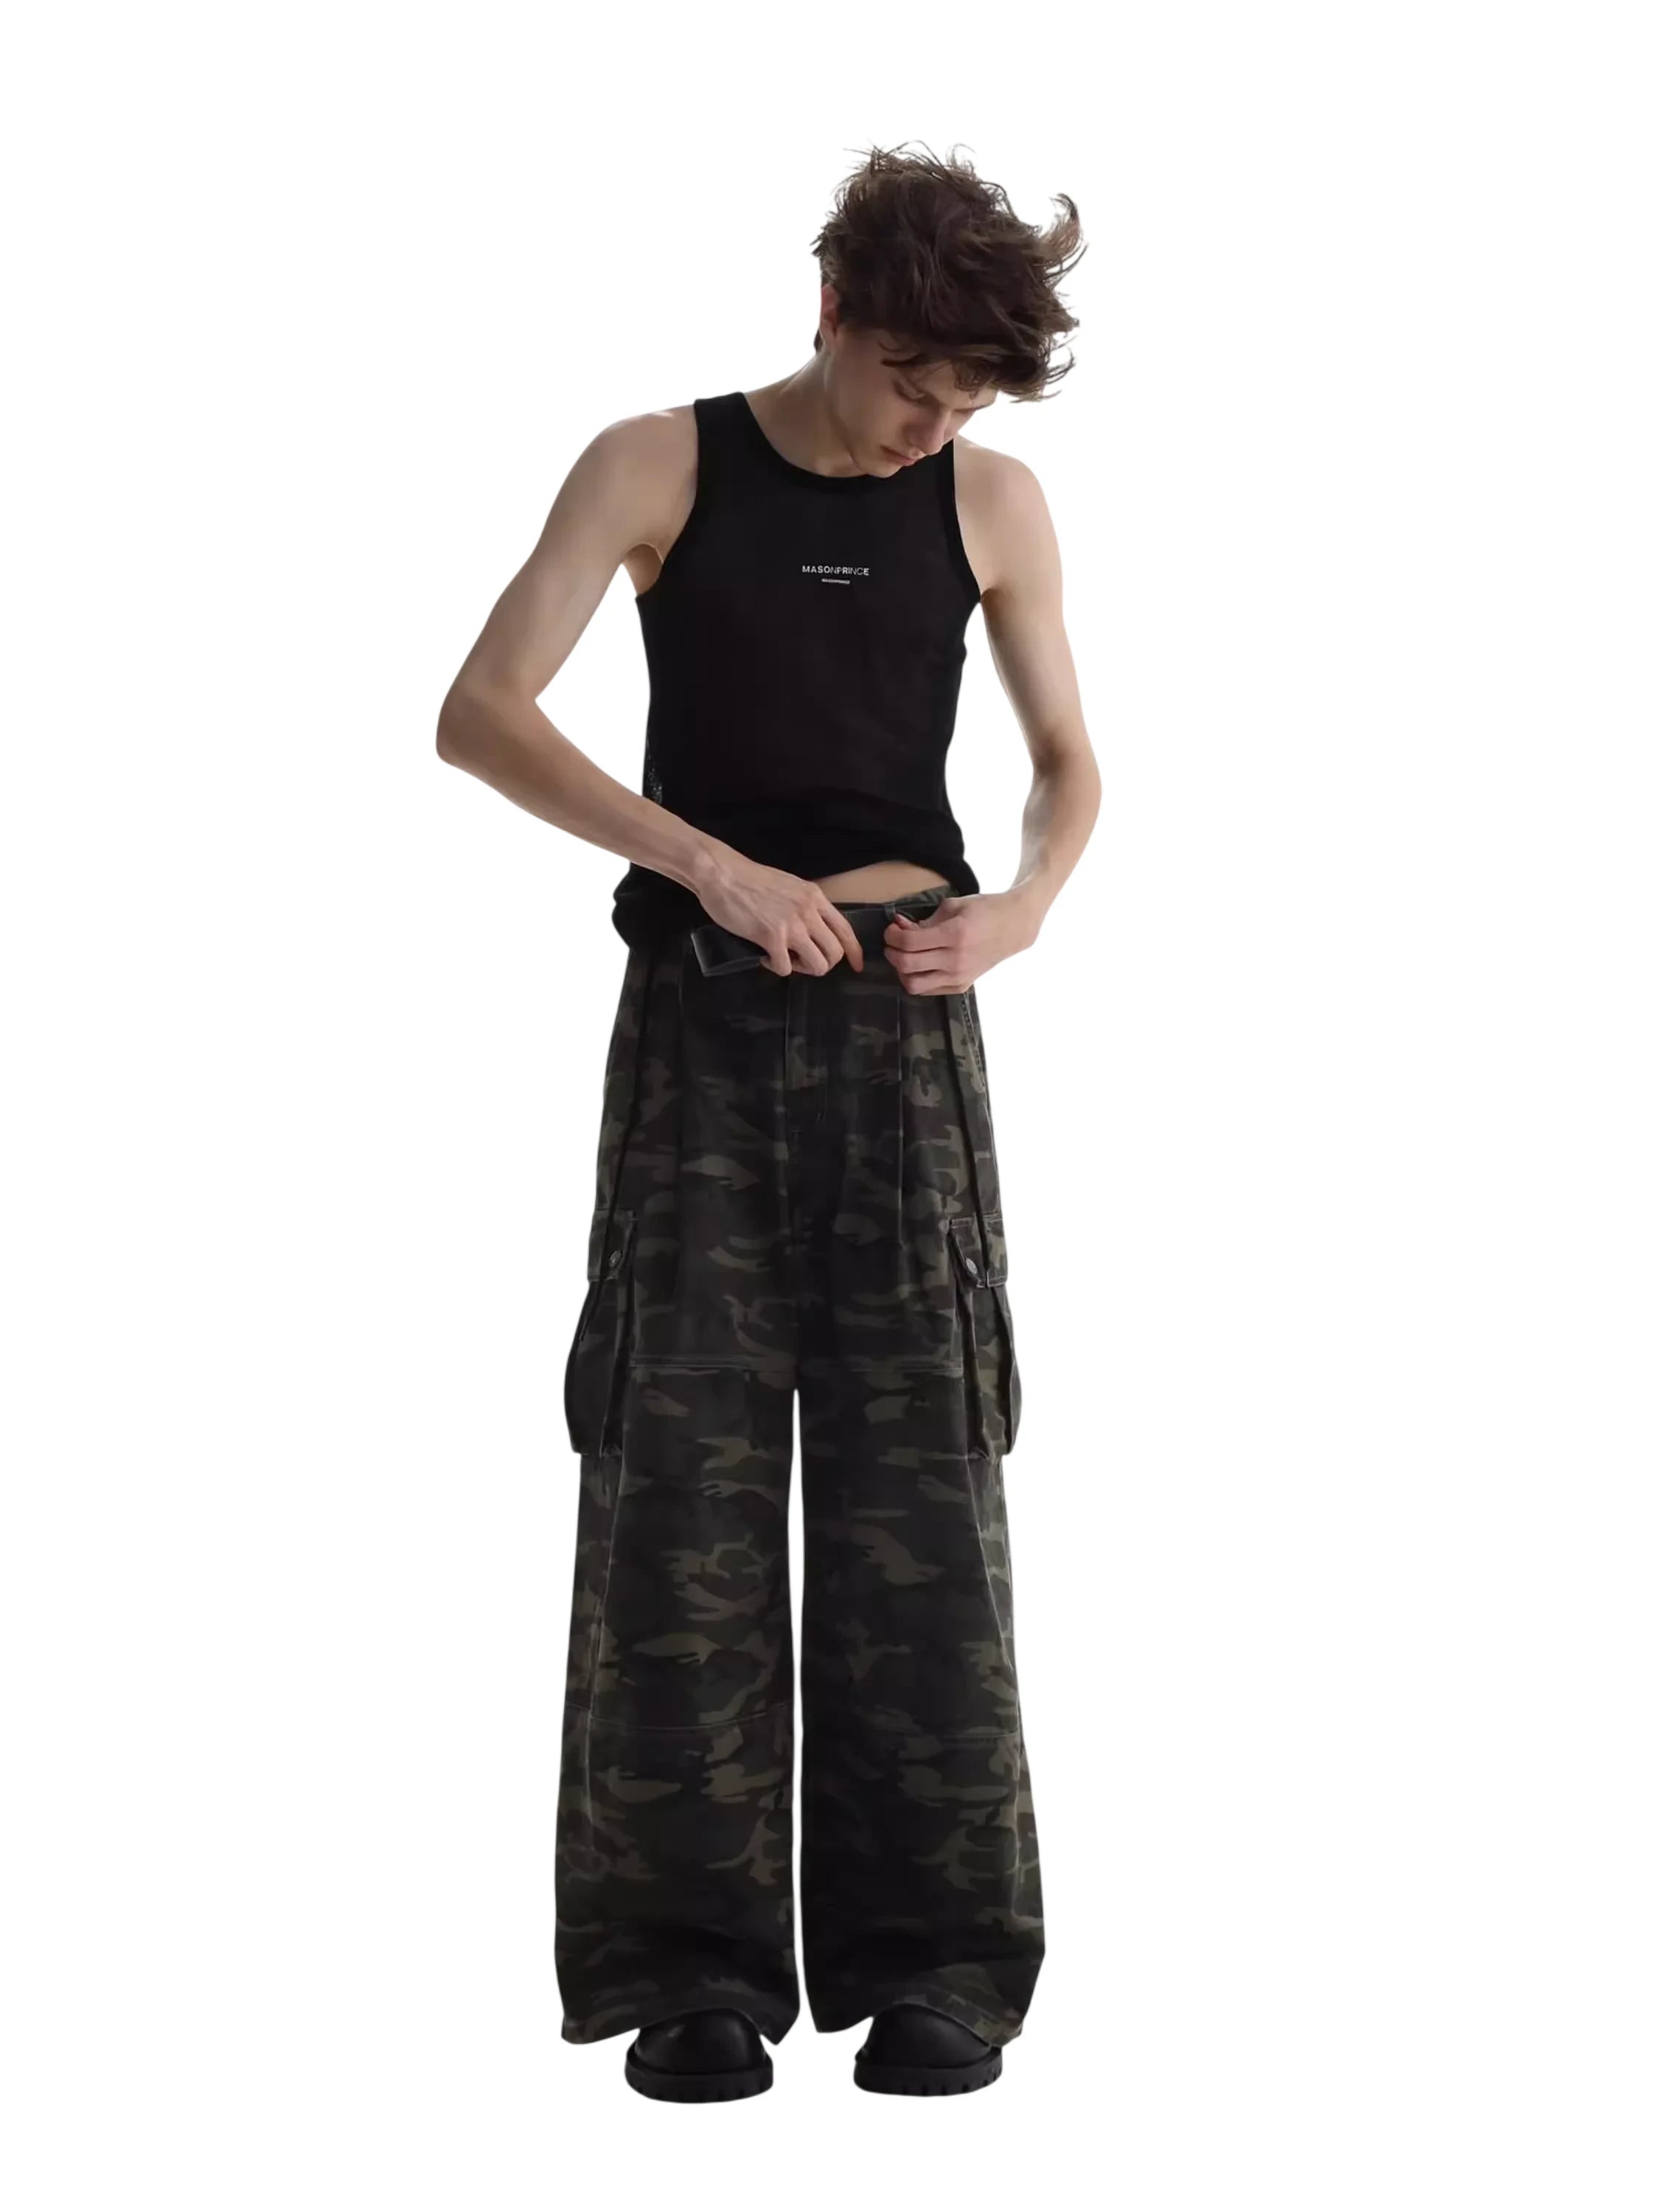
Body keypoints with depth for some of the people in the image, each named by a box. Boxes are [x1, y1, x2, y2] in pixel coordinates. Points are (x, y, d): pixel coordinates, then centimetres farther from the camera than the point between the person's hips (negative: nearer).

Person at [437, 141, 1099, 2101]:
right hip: (701, 1009, -1)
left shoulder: (992, 505, 7)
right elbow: (480, 714, -9)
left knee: (918, 1481, -1)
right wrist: (711, 863, -20)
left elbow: (1068, 764, 16)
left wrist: (1023, 909, -7)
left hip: (905, 1023, 2)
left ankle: (938, 1958, 6)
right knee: (683, 1476, -3)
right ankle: (692, 1970, 3)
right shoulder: (660, 468, 0)